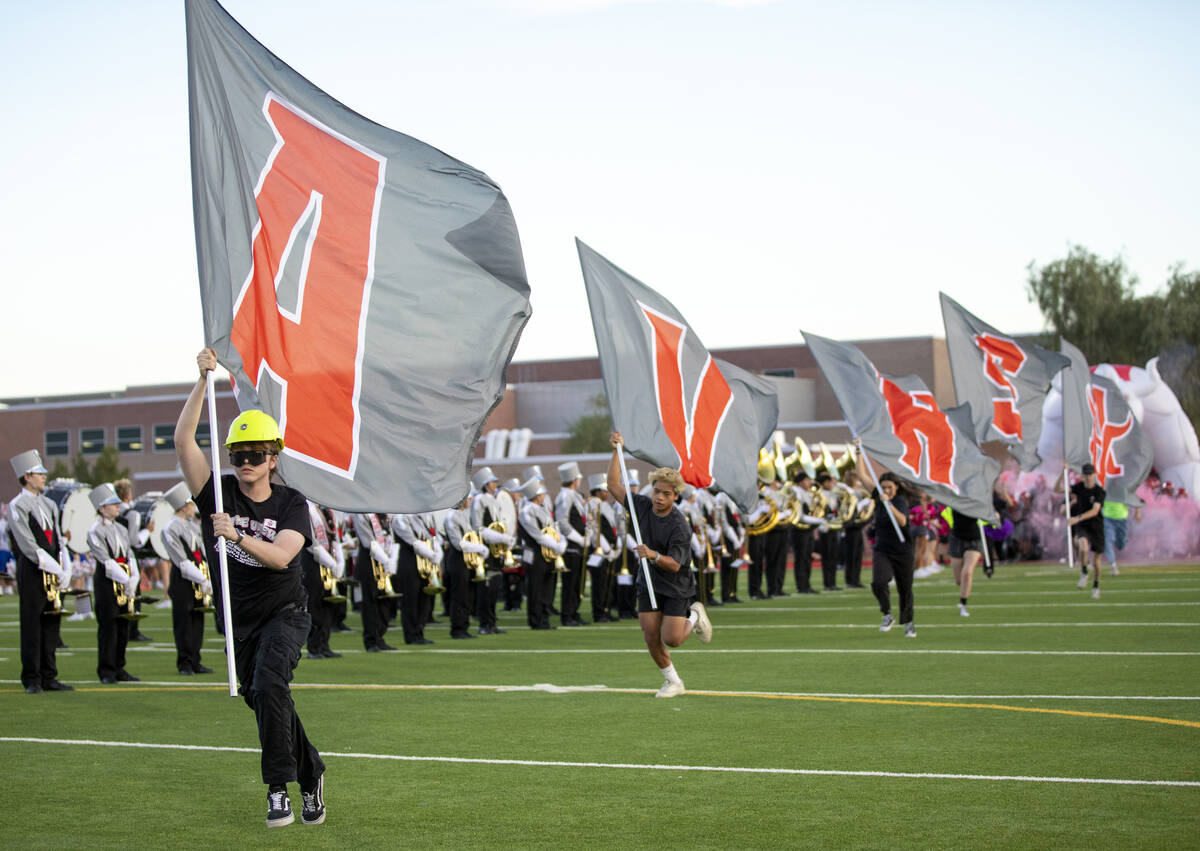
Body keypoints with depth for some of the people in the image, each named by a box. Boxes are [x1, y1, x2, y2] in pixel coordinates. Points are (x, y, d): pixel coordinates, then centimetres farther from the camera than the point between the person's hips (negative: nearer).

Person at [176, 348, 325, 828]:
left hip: (284, 612, -4)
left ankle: (279, 788, -21)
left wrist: (238, 537, -41)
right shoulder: (218, 494, -5)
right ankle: (311, 774, 30)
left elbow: (280, 556, -25)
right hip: (239, 619, 4)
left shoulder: (291, 504, -9)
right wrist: (204, 380, -23)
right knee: (262, 700, 9)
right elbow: (183, 440, -16)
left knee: (269, 685, -26)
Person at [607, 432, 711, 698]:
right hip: (648, 583, 5)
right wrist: (616, 451, -8)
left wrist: (654, 555, -41)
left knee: (671, 639, -10)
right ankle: (673, 681, 18)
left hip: (676, 586, -5)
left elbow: (675, 564, -23)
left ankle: (695, 616, 22)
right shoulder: (642, 506, -5)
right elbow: (614, 485, -1)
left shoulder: (679, 526, -21)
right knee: (651, 638, -1)